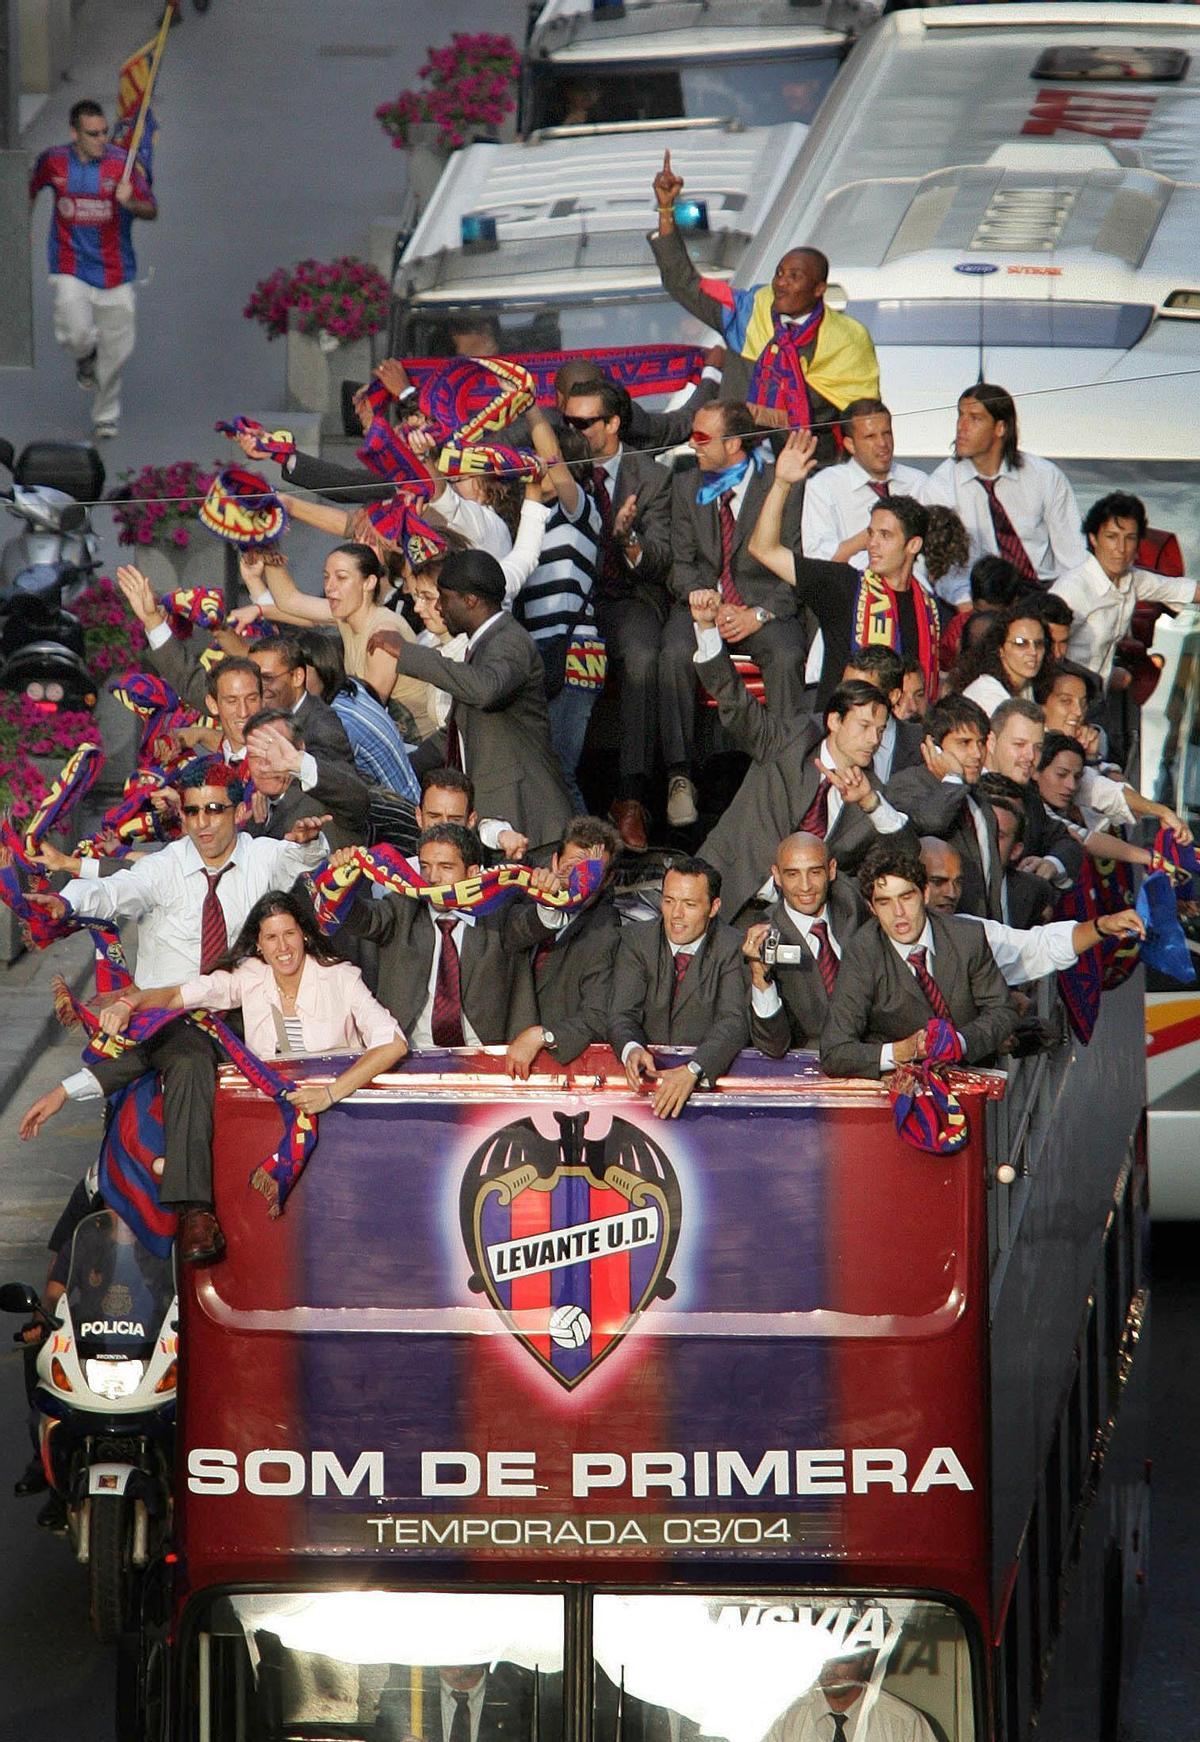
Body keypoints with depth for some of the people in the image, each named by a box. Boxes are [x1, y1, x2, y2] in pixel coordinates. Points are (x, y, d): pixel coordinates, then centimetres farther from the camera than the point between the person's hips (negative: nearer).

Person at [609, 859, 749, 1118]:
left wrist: (692, 1071, -33)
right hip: (647, 1075, 2)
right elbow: (622, 1015, -5)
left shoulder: (733, 948, -3)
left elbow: (732, 1023, -15)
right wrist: (631, 1049, -30)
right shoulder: (637, 940, 3)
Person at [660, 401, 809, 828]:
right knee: (676, 652, -30)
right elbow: (681, 565, 7)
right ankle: (679, 777, -27)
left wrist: (760, 614, -16)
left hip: (766, 605, -2)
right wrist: (712, 608, -11)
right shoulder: (686, 485, 10)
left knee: (787, 654, -34)